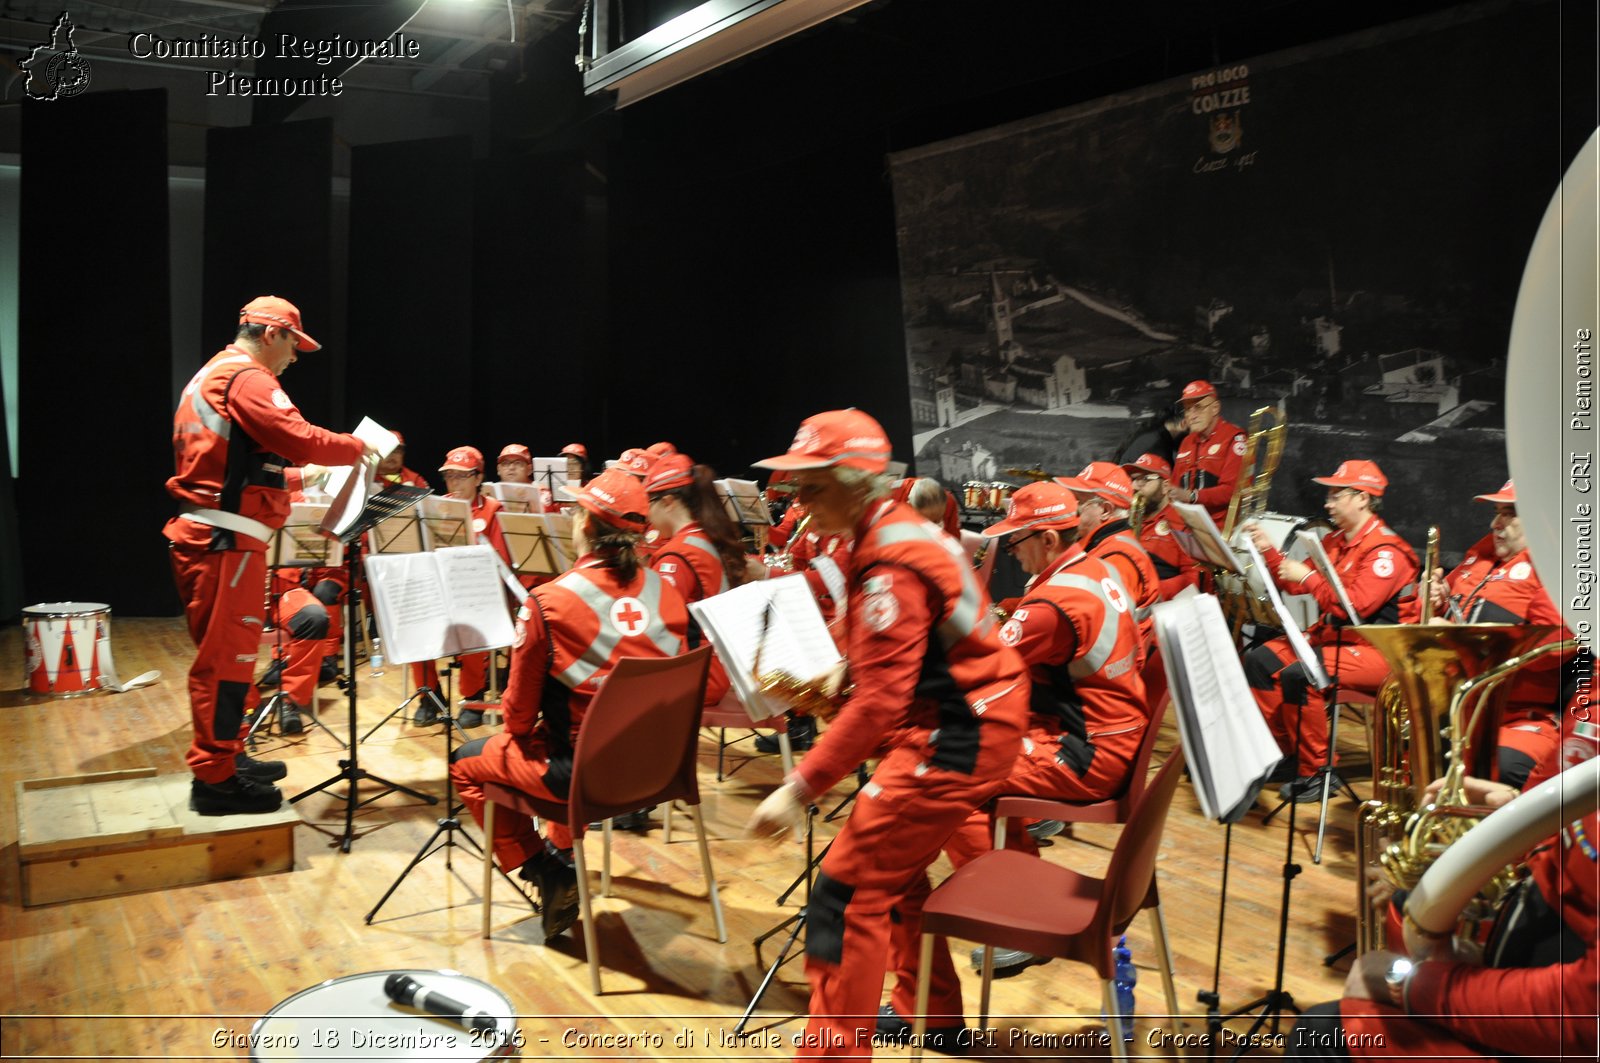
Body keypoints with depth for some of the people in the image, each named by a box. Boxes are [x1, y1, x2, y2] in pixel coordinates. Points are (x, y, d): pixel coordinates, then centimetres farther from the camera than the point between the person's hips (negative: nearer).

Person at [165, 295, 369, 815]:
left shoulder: (210, 376, 22)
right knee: (226, 657, -6)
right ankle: (214, 779, -1)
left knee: (224, 654, 18)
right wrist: (356, 446, -7)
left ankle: (225, 758, 28)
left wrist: (286, 469, 18)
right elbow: (301, 439, -22)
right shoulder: (246, 378, -11)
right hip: (225, 539, -11)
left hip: (204, 535, 11)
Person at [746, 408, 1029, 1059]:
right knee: (892, 869, 24)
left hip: (957, 735, -11)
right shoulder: (899, 531, 8)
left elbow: (880, 701, -26)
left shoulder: (889, 564, -22)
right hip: (968, 714, 11)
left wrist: (800, 789, -25)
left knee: (850, 888, -8)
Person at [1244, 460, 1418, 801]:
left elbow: (1355, 606, -27)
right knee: (1260, 661, 0)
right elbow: (1295, 584, 16)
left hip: (1377, 649, -10)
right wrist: (1267, 550, 5)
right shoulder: (1335, 541, 12)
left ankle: (1319, 771, -14)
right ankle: (1287, 753, 6)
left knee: (1298, 676, -29)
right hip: (1332, 635, 10)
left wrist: (1307, 576, -21)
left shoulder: (1387, 550, -17)